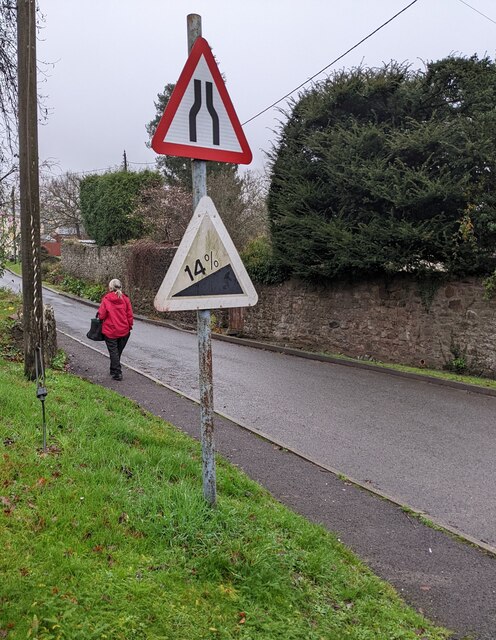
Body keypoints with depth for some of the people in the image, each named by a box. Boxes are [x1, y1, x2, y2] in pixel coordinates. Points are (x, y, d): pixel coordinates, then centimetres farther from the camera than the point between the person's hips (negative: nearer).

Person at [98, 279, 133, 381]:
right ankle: (113, 370, 31)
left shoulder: (106, 299, -11)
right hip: (124, 331, 3)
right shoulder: (125, 299, -4)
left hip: (110, 331, -3)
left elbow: (101, 315, -10)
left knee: (113, 352, 5)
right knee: (118, 351, 17)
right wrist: (129, 327, 11)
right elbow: (130, 315, -1)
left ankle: (117, 373, -1)